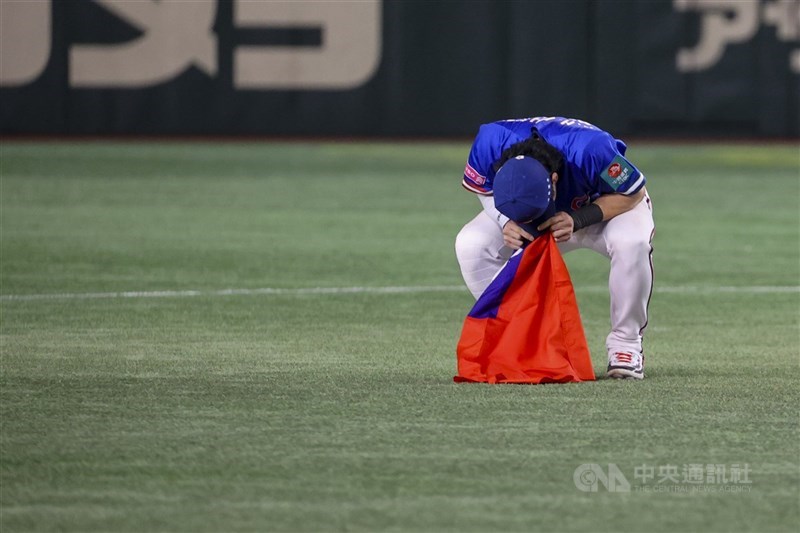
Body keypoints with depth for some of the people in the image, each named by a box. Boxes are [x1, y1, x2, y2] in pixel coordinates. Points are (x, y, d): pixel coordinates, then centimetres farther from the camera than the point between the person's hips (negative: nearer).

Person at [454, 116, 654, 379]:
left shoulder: (589, 148, -43)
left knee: (631, 243, -36)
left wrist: (578, 220, -38)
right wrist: (505, 222, -30)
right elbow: (482, 188, -11)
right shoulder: (491, 141, -35)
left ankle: (625, 344, -15)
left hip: (601, 205, -3)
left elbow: (632, 193, -25)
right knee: (470, 245, -22)